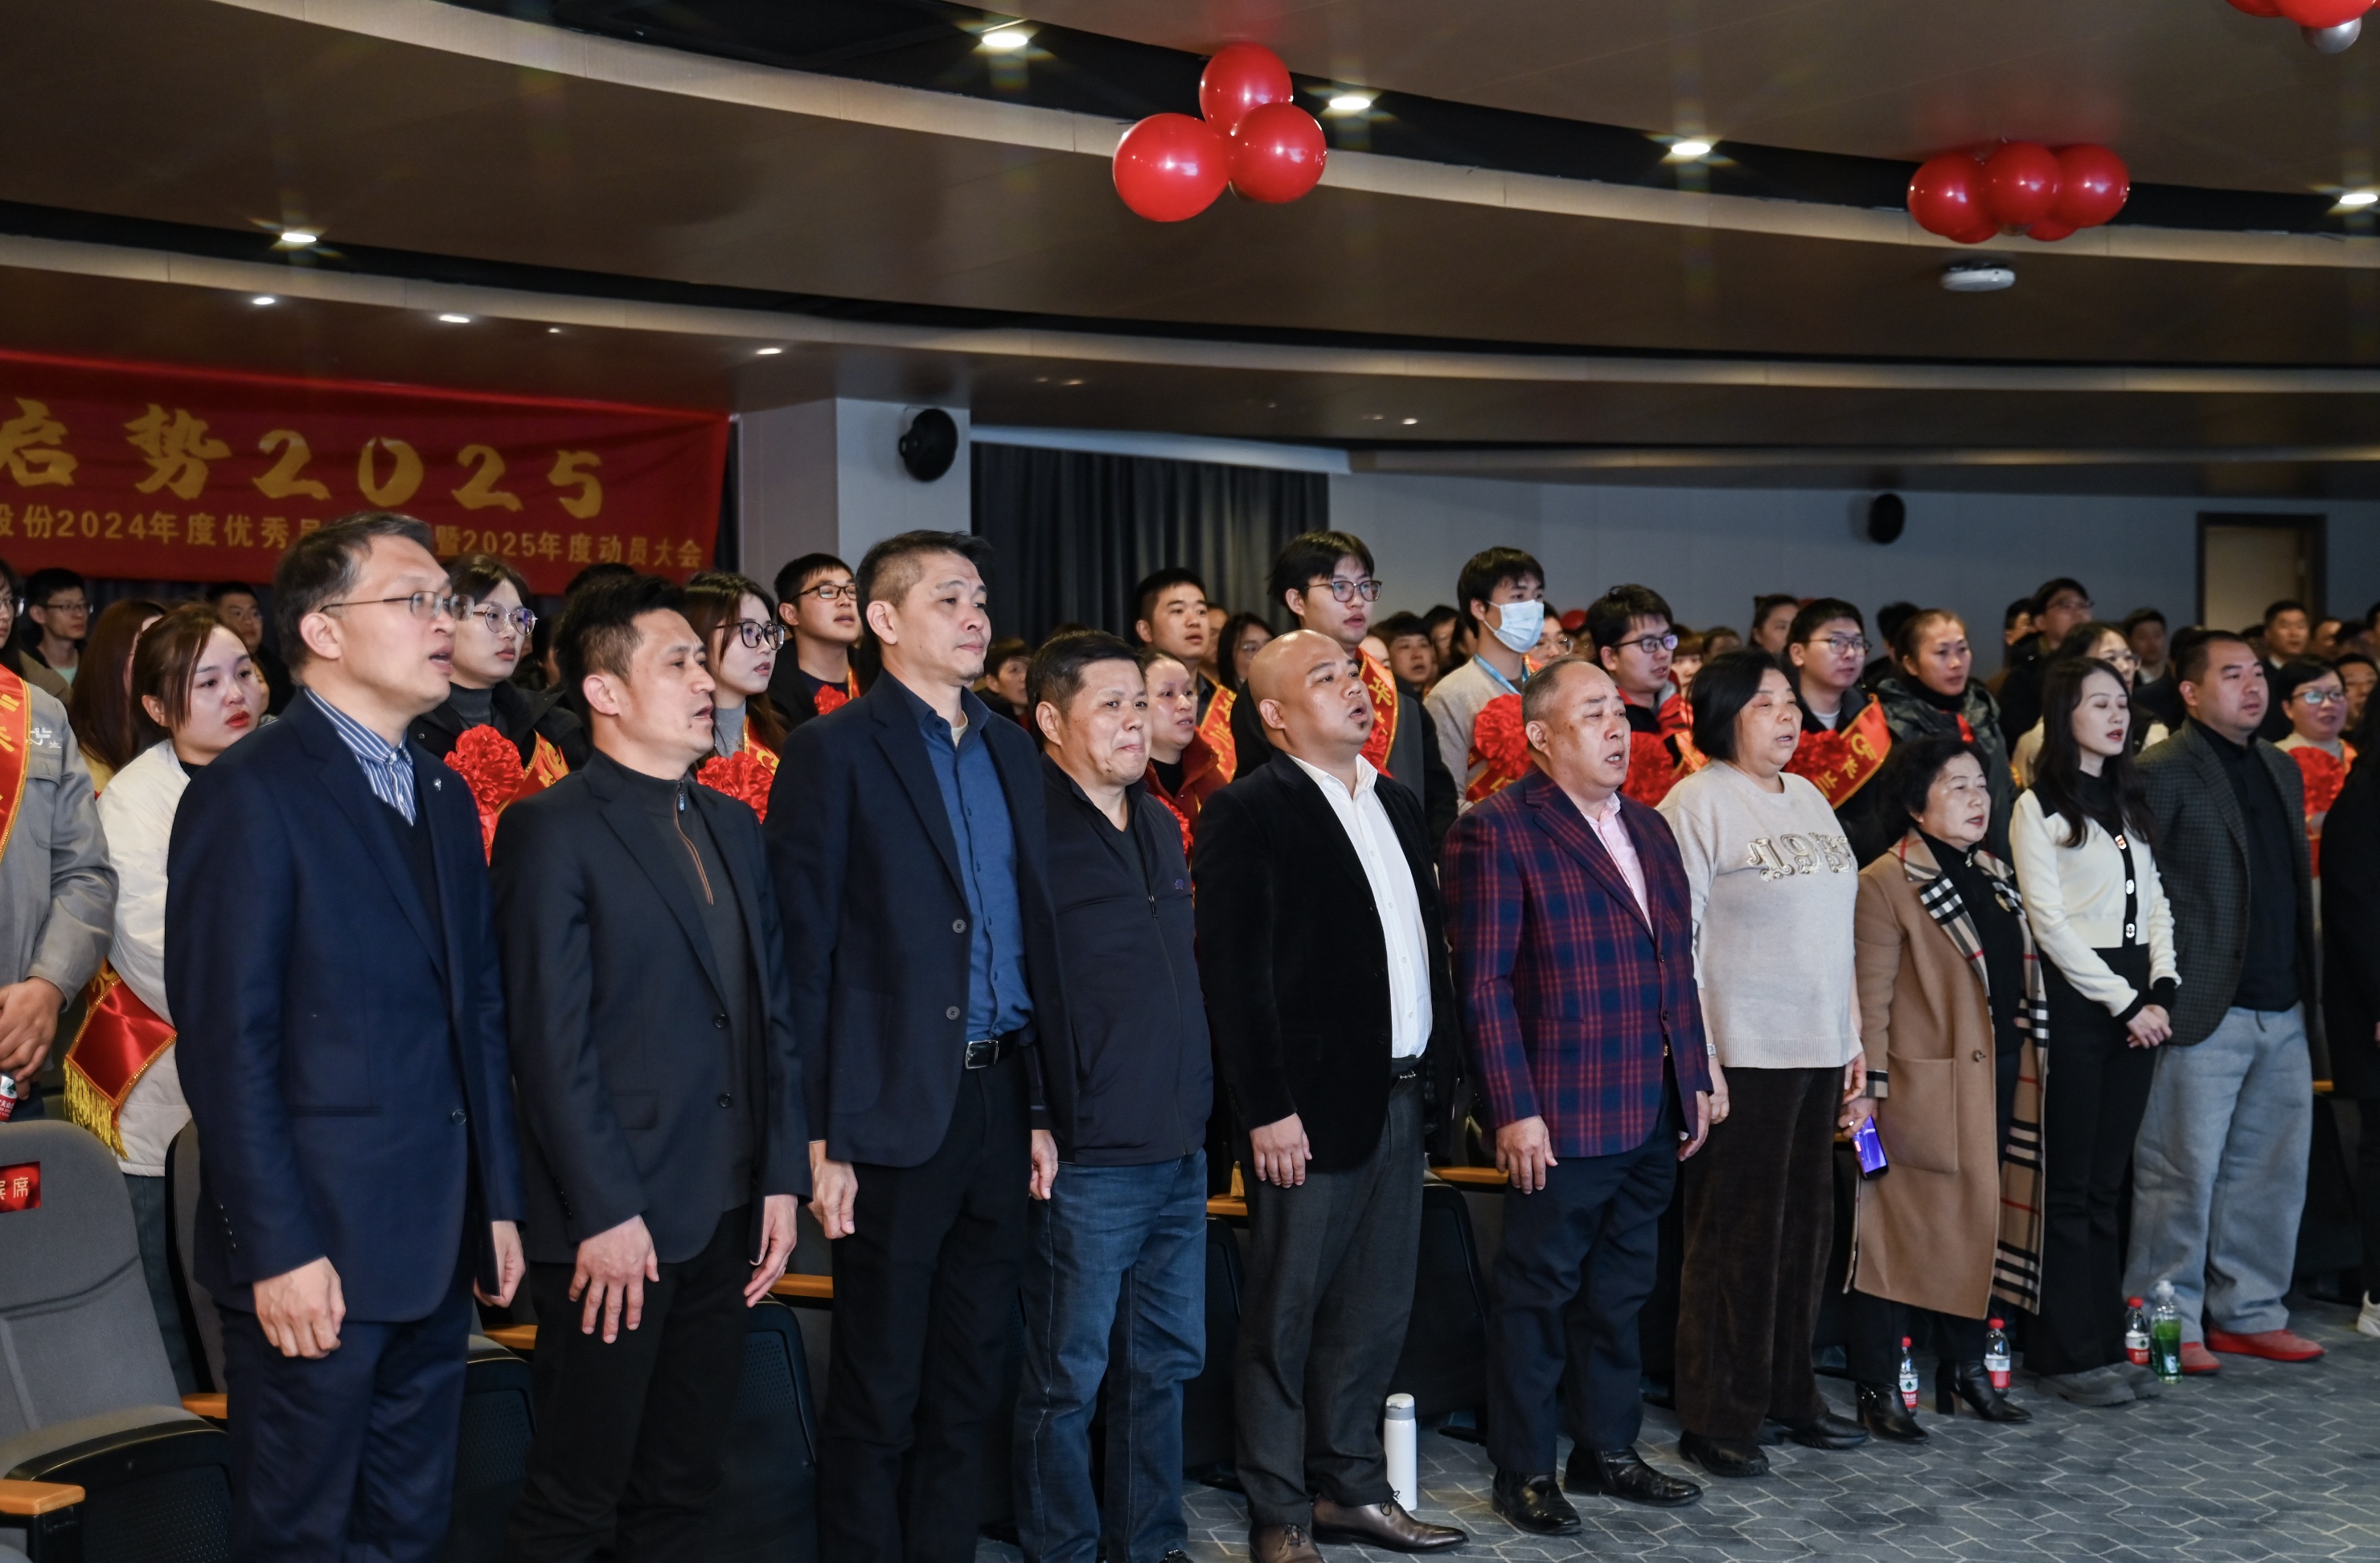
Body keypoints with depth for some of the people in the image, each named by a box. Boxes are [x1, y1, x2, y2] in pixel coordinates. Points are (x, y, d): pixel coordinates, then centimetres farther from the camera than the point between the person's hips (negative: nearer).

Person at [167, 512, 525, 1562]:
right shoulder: (250, 793, -10)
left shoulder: (445, 796, 14)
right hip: (316, 1250, -7)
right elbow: (227, 1040, -15)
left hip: (439, 1245, 7)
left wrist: (498, 1202, 12)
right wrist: (278, 1249, -17)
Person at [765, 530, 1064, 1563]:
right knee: (879, 1391, 5)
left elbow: (1035, 934, 14)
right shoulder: (834, 751, -5)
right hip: (897, 1111, -6)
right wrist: (820, 1135, -13)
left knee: (968, 1381, 14)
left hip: (999, 1099, 6)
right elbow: (803, 953, -9)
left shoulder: (1010, 751, 13)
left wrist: (1045, 1105, 9)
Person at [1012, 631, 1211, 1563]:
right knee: (1069, 1376, 4)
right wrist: (1037, 1126, -15)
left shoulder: (1160, 827, 14)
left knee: (1165, 1362, 16)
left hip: (1179, 1148, 8)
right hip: (1087, 1159, -7)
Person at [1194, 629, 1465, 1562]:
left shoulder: (1397, 804, 14)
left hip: (1400, 1099, 7)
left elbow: (1427, 946, 16)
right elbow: (1234, 970, -14)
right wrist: (1267, 1109, -17)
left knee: (1377, 1310, 14)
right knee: (1287, 1316, 4)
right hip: (1309, 1106, -7)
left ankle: (1350, 1487, 28)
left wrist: (1439, 1070, 9)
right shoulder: (1248, 812, -9)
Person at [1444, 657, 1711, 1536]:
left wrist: (1695, 1080, 13)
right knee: (1539, 1295, 4)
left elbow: (1677, 967, 17)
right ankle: (1523, 1472, 16)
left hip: (1654, 1113, 7)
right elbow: (1484, 984, -14)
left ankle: (1608, 1452, 30)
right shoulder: (1498, 833, -10)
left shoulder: (1648, 828, 14)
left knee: (1620, 1292, 17)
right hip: (1562, 1118, -7)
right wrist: (1515, 1112, -17)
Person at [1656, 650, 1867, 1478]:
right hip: (1741, 1056, -7)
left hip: (1818, 1049, 7)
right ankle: (1716, 1421, 9)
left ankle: (1789, 1395, 26)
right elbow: (1677, 942, -12)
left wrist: (1854, 1040, 15)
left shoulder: (1809, 799, 15)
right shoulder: (1697, 802, -8)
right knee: (1736, 1237, -1)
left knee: (1806, 1226, 13)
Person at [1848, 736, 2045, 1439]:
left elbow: (2021, 979, 20)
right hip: (1927, 1089, -7)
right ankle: (1878, 1387, 5)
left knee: (1981, 1224, 12)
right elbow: (1871, 1000, -12)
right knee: (1903, 1227, -2)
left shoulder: (1996, 875, 14)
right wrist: (1868, 1090, -15)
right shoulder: (1886, 884, -9)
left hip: (2002, 1079, 7)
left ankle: (1967, 1367, 25)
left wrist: (2027, 1068, 15)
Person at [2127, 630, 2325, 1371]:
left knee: (2272, 1170, 12)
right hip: (2206, 1008, -7)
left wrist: (2310, 991, 14)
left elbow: (2298, 886, 20)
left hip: (2284, 1009, 7)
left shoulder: (2282, 769, 17)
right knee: (2184, 1172, -1)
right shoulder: (2162, 773, -7)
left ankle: (2250, 1312, 23)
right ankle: (2170, 1323, 9)